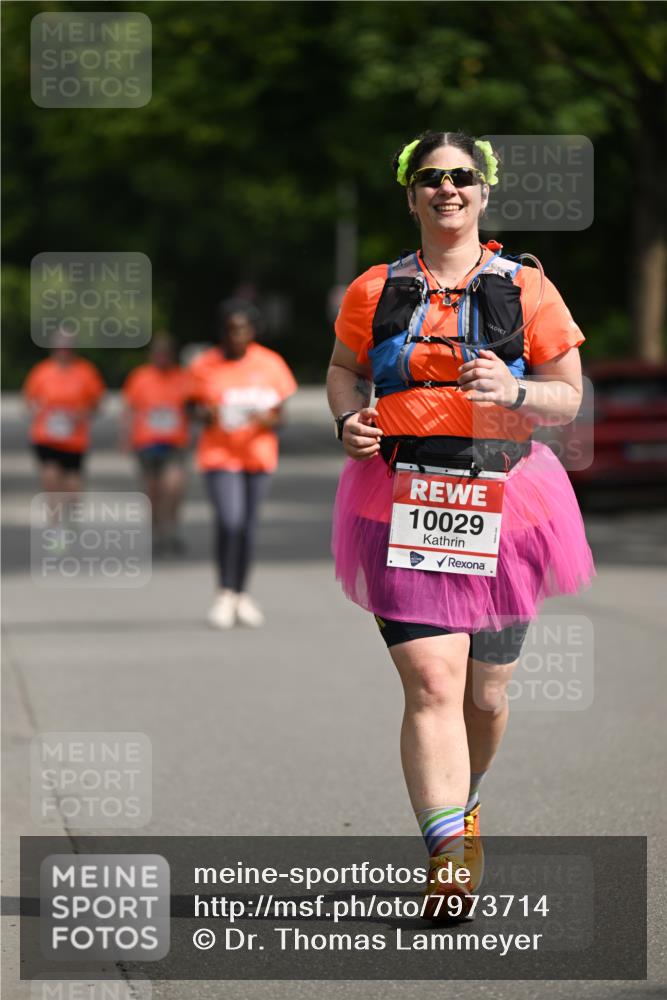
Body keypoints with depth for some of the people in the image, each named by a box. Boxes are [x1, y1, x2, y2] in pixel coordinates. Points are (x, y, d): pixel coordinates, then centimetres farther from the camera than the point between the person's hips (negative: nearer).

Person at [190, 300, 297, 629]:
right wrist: (205, 414, -18)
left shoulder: (270, 364, 1)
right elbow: (194, 407, 6)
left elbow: (283, 412, 6)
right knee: (229, 521, -17)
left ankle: (241, 596, 23)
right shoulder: (204, 366, -3)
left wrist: (269, 419, -17)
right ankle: (225, 594, -2)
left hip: (258, 453, 2)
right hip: (219, 454, -2)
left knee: (248, 526, 7)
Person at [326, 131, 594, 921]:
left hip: (502, 504, 1)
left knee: (486, 694, 11)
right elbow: (345, 369, 21)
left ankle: (464, 800, 42)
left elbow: (569, 396, 7)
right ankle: (450, 856, -20)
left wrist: (515, 393, -14)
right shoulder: (375, 291, 7)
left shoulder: (524, 289, 4)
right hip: (403, 503, -1)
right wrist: (348, 418, 0)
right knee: (432, 681, -16)